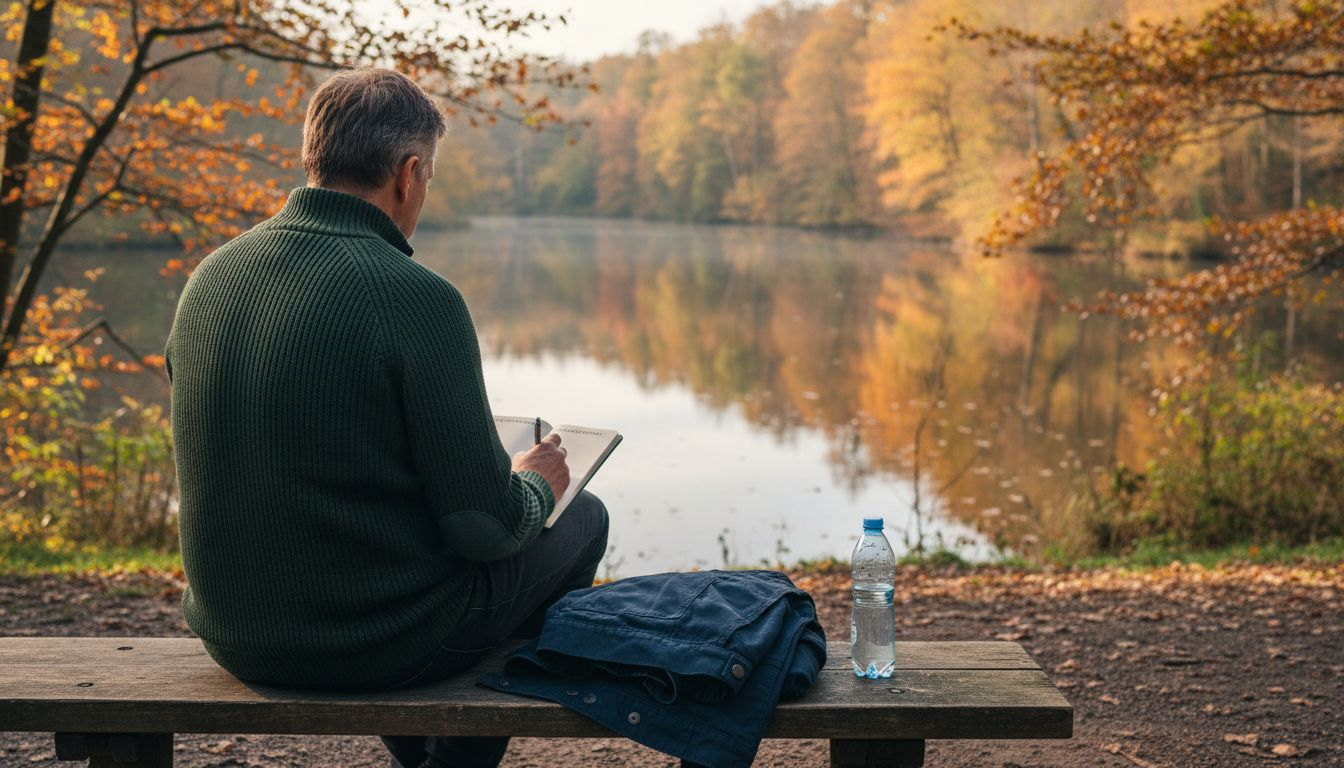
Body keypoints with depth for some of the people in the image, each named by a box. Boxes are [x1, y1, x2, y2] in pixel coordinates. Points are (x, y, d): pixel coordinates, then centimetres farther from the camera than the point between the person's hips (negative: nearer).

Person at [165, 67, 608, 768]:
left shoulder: (208, 278, -1)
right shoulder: (417, 300, -21)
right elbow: (483, 525, -18)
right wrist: (535, 483, 6)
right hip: (383, 643, -7)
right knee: (581, 521, 16)